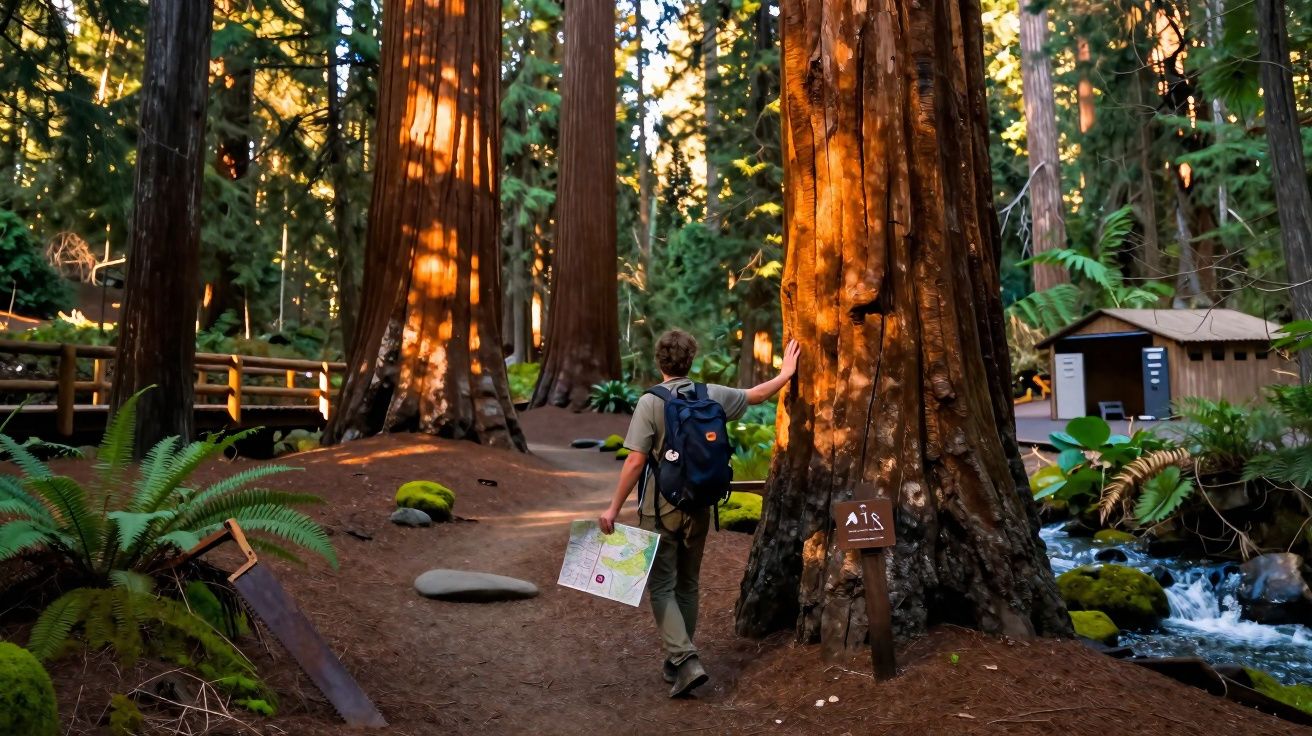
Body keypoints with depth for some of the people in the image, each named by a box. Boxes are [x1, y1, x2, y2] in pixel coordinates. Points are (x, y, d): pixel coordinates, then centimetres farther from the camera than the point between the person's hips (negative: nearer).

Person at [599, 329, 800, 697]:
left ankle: (685, 661, -10)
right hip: (699, 507, 5)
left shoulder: (650, 402, -14)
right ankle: (678, 660, 28)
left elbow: (635, 462, -17)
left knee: (661, 587, 3)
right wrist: (785, 374, 32)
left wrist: (614, 508, -10)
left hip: (661, 509, -4)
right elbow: (756, 394, 15)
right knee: (687, 585, 17)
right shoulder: (711, 396, -1)